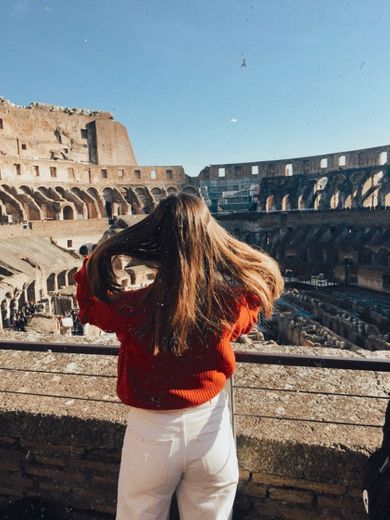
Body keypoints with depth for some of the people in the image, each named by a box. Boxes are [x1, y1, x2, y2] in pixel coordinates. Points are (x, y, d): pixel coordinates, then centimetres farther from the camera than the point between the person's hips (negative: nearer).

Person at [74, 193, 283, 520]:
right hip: (212, 431, 2)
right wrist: (228, 245, 5)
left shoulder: (134, 308, -24)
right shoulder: (231, 302, -20)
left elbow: (89, 300, -1)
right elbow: (269, 278, 4)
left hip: (152, 435, -1)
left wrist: (98, 255, 5)